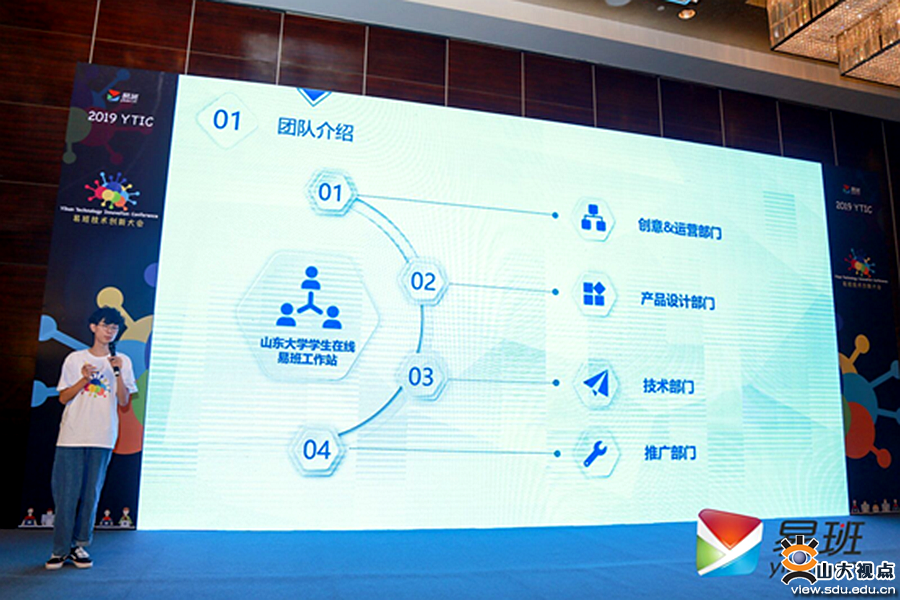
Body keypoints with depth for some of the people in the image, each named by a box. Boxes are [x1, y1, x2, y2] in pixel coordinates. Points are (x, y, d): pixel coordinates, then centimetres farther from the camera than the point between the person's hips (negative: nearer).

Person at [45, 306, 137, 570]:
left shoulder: (123, 361, 8)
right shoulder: (75, 359, 8)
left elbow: (124, 401, 2)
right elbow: (63, 398, 5)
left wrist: (117, 373, -11)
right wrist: (84, 379, -11)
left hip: (102, 439, 0)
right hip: (71, 437, 0)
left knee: (91, 494, 3)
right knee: (66, 492, -1)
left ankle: (80, 545, 14)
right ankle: (60, 548, 10)